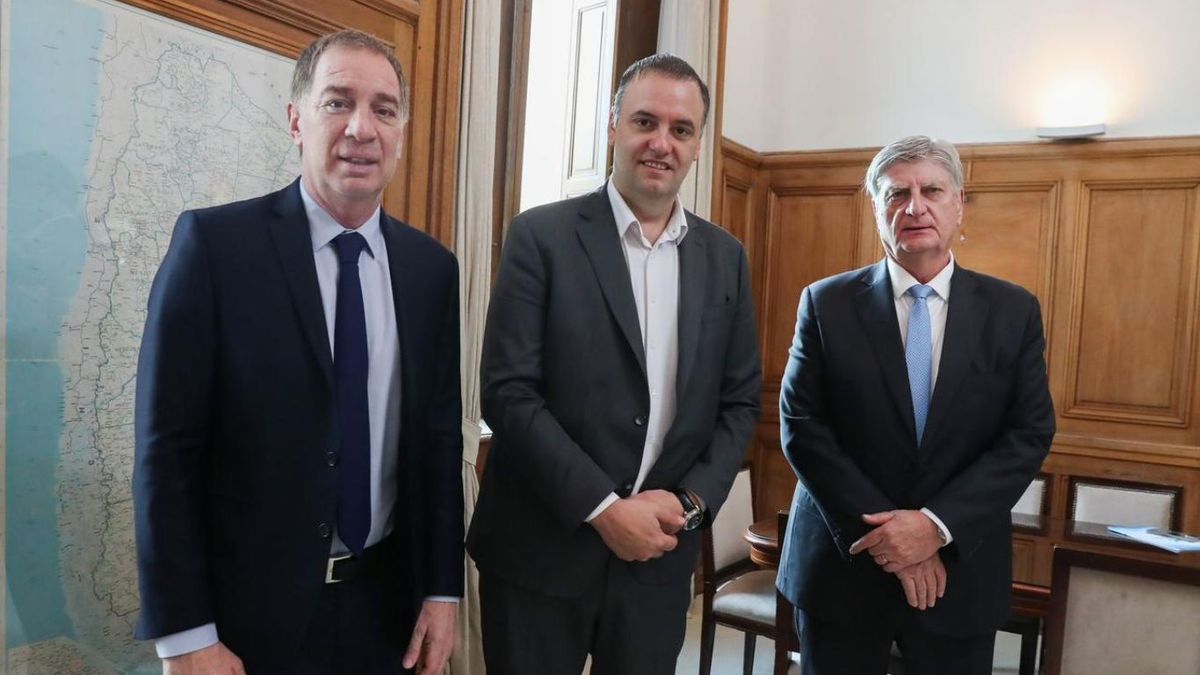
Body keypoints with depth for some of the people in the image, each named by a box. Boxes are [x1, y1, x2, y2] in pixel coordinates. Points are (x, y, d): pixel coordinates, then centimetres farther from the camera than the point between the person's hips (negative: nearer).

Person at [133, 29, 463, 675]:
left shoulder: (431, 266, 0)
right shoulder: (213, 242, -11)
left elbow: (439, 435, 3)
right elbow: (166, 447, -11)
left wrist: (442, 588, 3)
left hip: (385, 601, 4)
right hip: (250, 607, -3)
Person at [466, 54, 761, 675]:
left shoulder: (725, 258, 6)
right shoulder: (542, 235, -7)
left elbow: (739, 402, 8)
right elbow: (507, 392, -12)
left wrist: (691, 500, -6)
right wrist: (603, 507, -15)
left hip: (660, 553, 3)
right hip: (541, 548, -3)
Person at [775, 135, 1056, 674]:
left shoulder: (1013, 311, 2)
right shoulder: (827, 304, -3)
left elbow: (1030, 434, -2)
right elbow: (801, 426, -7)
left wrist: (938, 524, -14)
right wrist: (885, 531, -13)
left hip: (960, 572, 1)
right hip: (842, 565, -1)